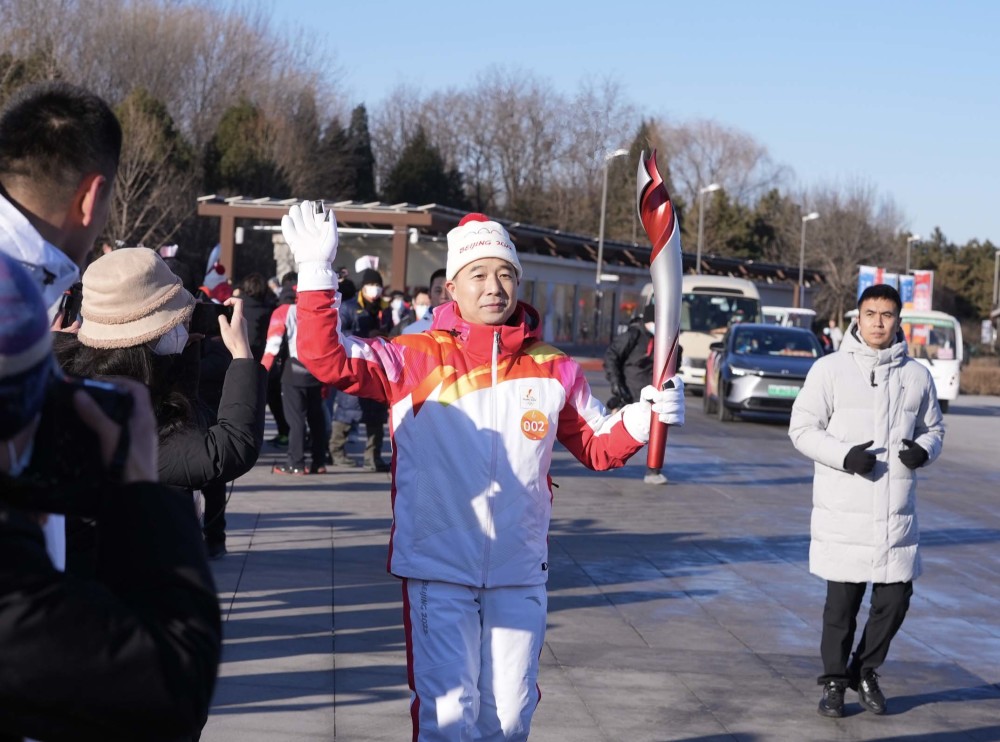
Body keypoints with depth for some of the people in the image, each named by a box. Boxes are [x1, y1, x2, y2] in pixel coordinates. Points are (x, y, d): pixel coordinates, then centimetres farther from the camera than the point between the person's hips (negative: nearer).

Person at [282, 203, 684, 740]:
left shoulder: (552, 370, 5)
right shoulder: (414, 359, -4)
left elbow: (598, 448, 14)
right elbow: (327, 359, -14)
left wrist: (643, 419, -5)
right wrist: (317, 270, -23)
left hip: (520, 574, 3)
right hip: (437, 570, -3)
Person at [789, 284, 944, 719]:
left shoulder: (917, 376, 7)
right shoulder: (831, 369, -1)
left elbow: (934, 429, 17)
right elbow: (802, 428, -1)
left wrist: (924, 449, -7)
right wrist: (844, 455, -17)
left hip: (897, 510, 3)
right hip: (843, 508, -3)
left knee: (896, 596, 4)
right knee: (842, 599, 3)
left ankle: (866, 671, 26)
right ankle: (835, 680, 19)